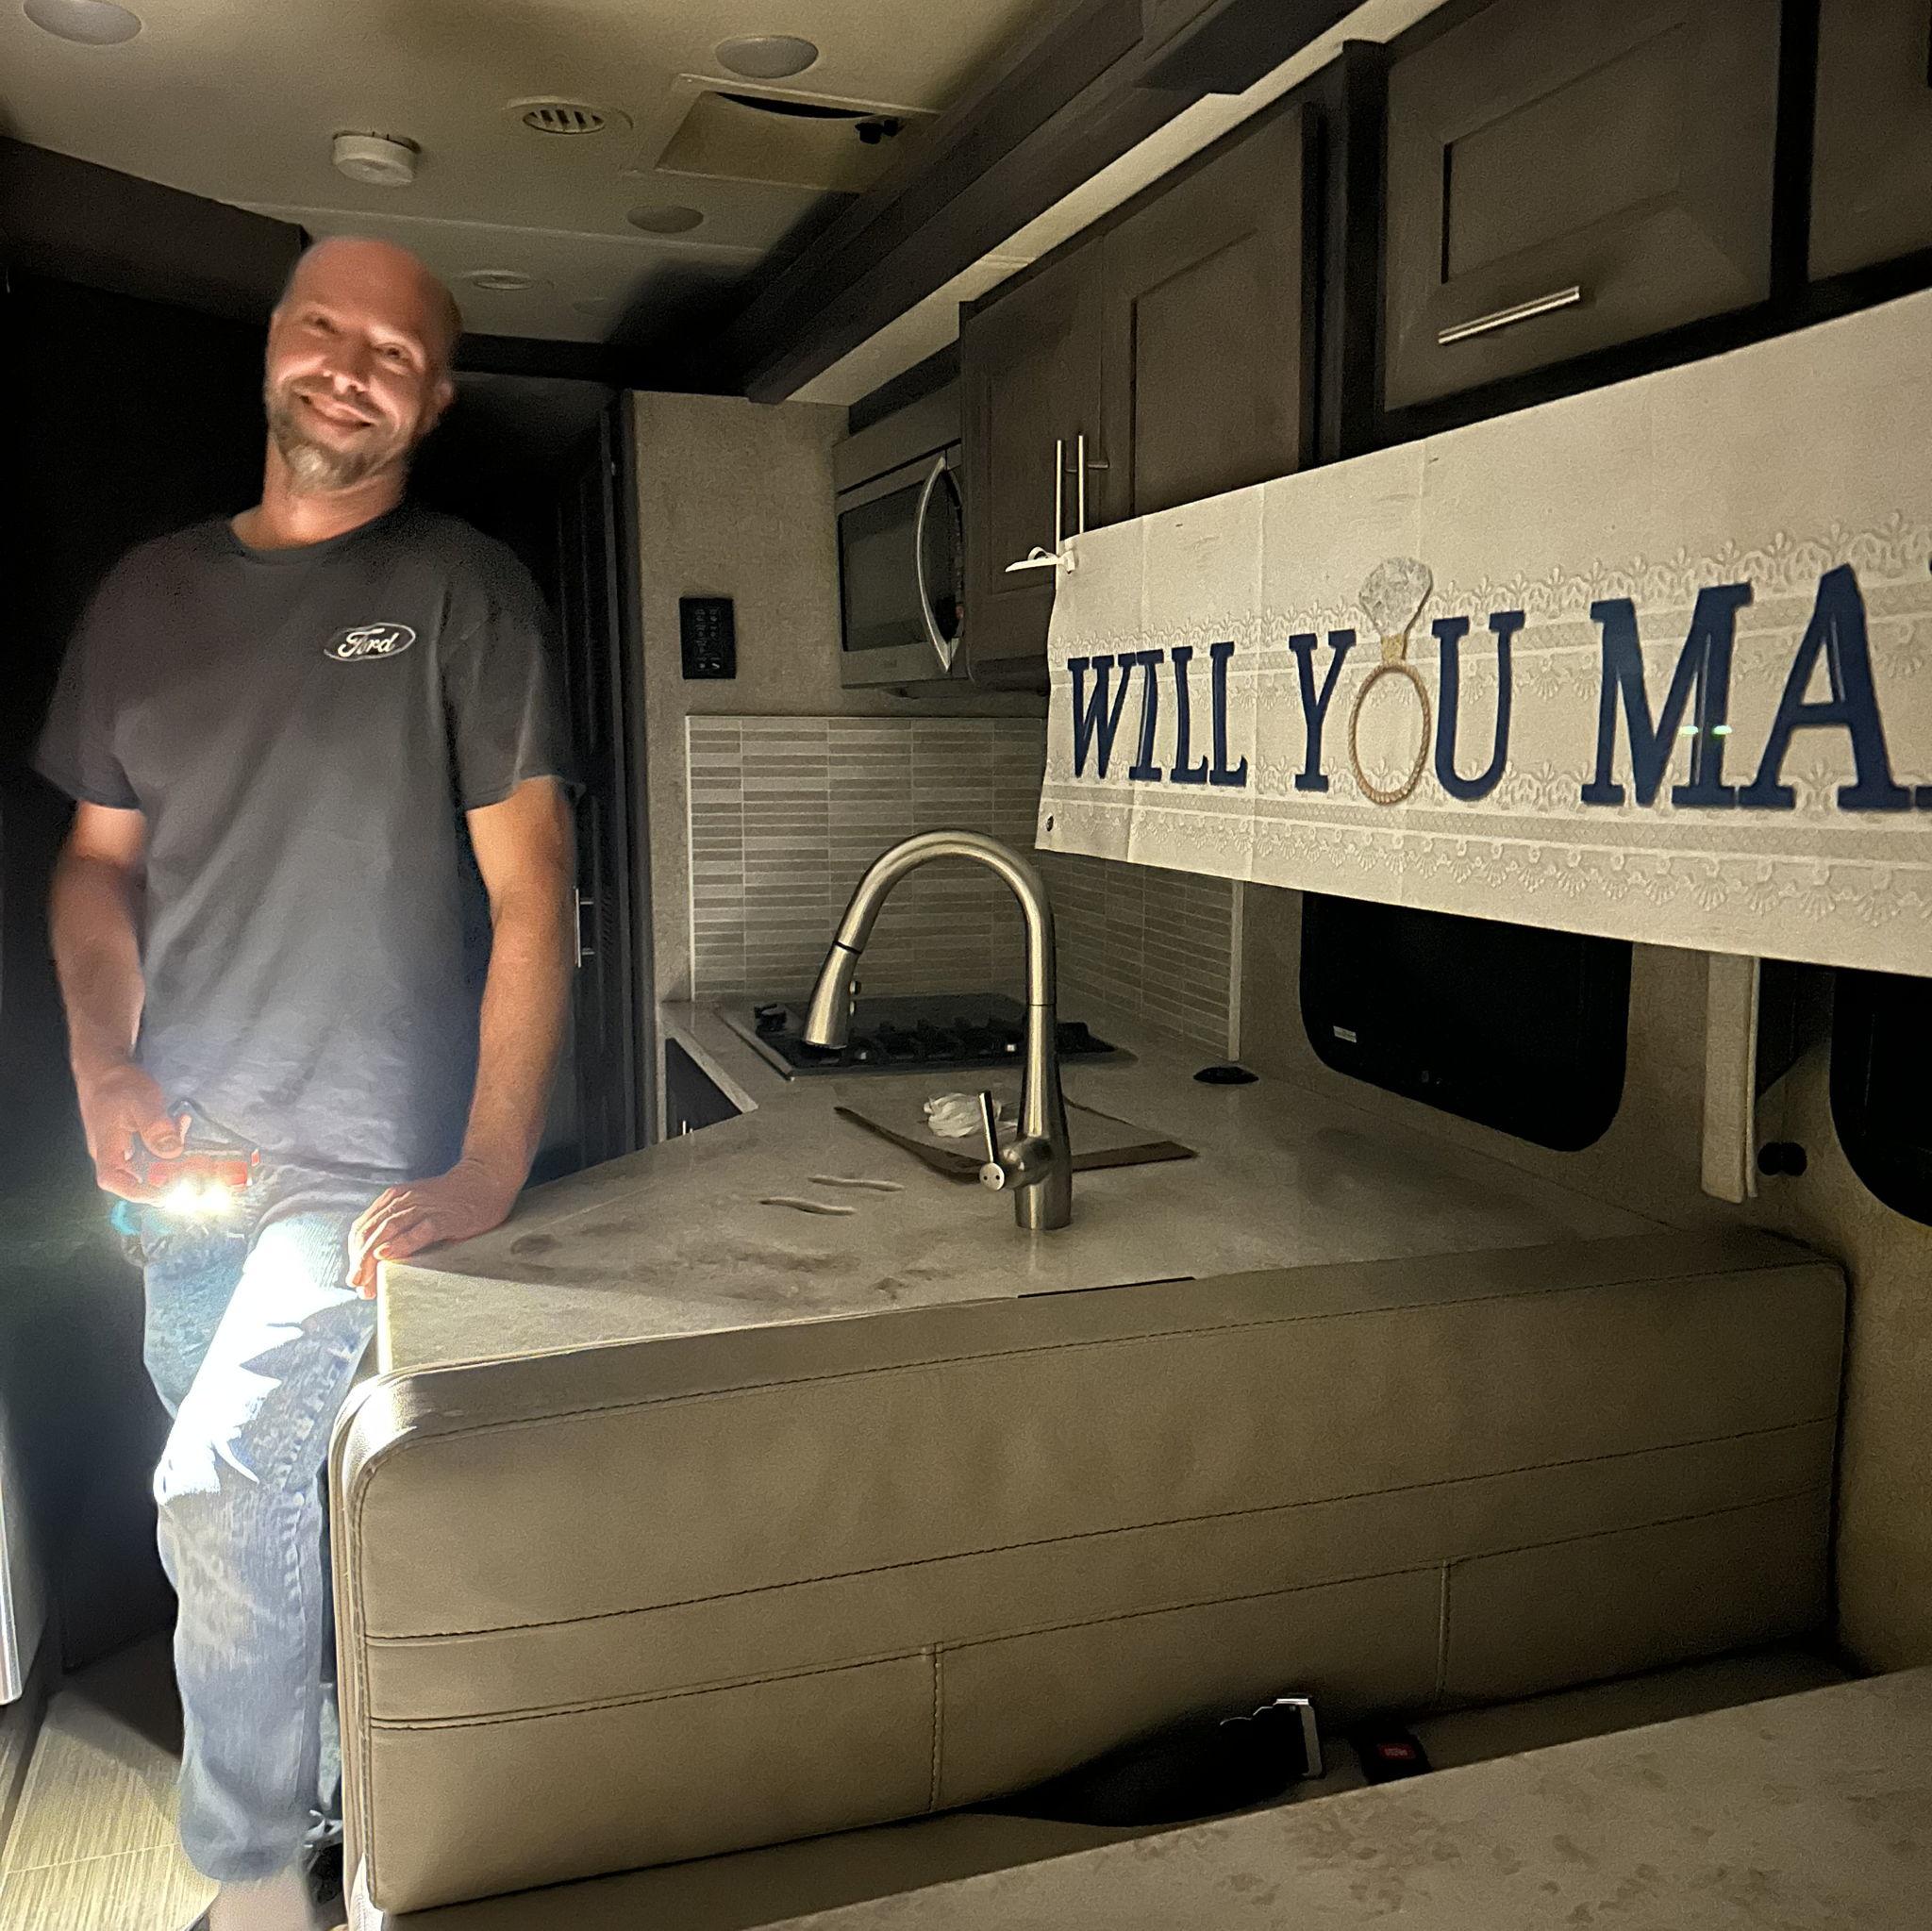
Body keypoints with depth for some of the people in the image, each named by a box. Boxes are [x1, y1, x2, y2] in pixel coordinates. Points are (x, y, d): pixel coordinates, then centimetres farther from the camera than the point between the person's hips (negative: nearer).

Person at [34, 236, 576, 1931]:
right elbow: (96, 859, 15)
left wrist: (491, 1172, -17)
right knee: (258, 1505, 15)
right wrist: (106, 1062, -4)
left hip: (365, 1162, -5)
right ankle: (308, 1775, 39)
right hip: (185, 1159, 5)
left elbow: (530, 890, -10)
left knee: (217, 1494, -11)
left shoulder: (462, 589, -4)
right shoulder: (153, 592, 10)